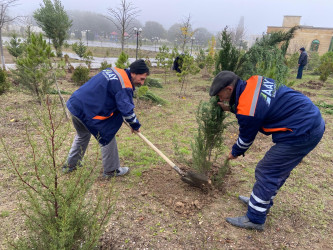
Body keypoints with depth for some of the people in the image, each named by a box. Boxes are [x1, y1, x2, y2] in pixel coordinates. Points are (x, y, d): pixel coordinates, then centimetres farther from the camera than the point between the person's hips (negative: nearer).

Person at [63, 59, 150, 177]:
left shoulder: (114, 71, 12)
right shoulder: (124, 86, -17)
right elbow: (127, 109, -18)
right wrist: (135, 125, 1)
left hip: (74, 104, 10)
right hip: (87, 112, -10)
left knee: (83, 136, 30)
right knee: (107, 137, 7)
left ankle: (70, 165, 44)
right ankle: (111, 170, 20)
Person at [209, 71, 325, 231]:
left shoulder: (247, 110, -23)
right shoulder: (253, 82, 1)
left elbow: (246, 138, -5)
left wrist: (235, 153, 15)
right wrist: (232, 108, 10)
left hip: (301, 133, -10)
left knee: (266, 173, -2)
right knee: (279, 169, 20)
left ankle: (255, 219, 11)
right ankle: (261, 202, 38)